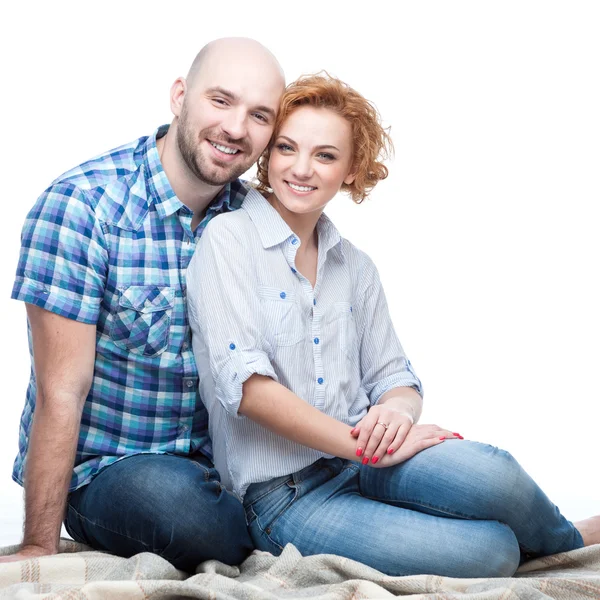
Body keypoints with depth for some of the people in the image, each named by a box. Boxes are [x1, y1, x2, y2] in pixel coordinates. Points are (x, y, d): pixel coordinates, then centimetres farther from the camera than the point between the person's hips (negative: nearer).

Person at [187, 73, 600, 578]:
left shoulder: (355, 267, 14)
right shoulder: (227, 240, -4)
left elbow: (394, 379, 13)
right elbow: (245, 383, -14)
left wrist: (397, 411, -13)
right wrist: (365, 443, -18)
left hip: (363, 459, 5)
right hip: (284, 494, -5)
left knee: (488, 473, -29)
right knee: (491, 552, -26)